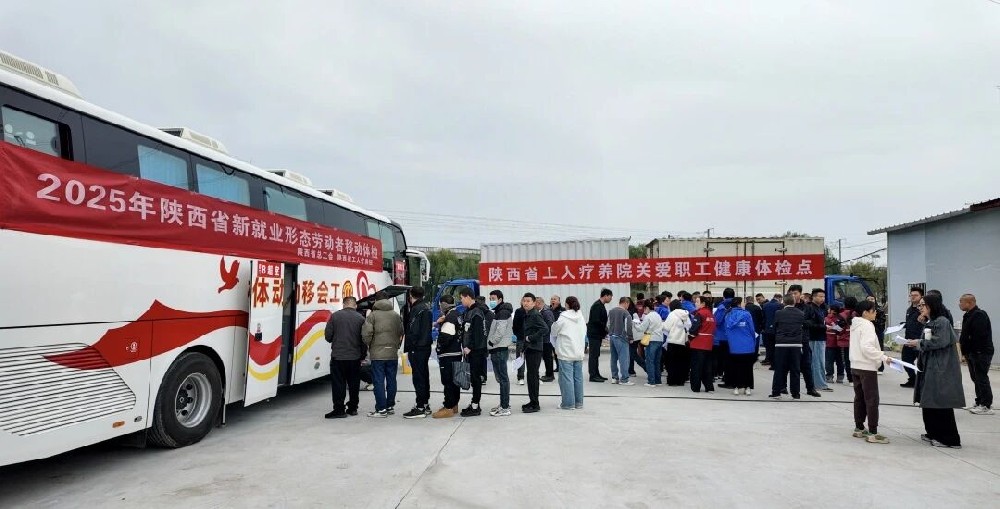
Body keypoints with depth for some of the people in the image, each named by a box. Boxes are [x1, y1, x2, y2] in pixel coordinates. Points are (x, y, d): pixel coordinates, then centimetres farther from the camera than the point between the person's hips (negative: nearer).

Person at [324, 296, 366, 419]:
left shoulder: (335, 316, -4)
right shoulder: (360, 318, -3)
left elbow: (327, 335, -3)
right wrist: (363, 355, 10)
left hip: (338, 356, -2)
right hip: (355, 357, 2)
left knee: (338, 384, 4)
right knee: (354, 384, 13)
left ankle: (339, 409, 2)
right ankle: (352, 408, 21)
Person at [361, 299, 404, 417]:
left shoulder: (372, 315, -4)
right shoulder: (397, 316, 10)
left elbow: (366, 332, -13)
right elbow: (401, 333, 10)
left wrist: (368, 345, 4)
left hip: (377, 354, -4)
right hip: (393, 354, 4)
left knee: (379, 382, -1)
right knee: (391, 380, 12)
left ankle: (381, 409, -1)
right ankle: (390, 406, 20)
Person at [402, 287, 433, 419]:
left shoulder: (417, 309, -16)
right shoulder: (427, 307, 12)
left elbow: (413, 331, -20)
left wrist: (408, 347, -14)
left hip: (417, 349, -9)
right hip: (426, 347, 9)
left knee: (418, 378, -5)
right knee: (424, 376, 16)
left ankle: (420, 408, -2)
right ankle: (426, 404, 24)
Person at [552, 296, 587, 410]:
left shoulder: (563, 318, -13)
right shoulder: (581, 317, 4)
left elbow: (554, 332, 0)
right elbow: (584, 333, 13)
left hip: (566, 353, -6)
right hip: (579, 353, 6)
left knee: (566, 378, 0)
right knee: (578, 377, 11)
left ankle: (568, 403, 2)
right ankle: (579, 403, 18)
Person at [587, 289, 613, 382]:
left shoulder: (601, 306, 15)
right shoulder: (597, 306, -16)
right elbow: (596, 321, -23)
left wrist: (604, 332, 10)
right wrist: (605, 328, -14)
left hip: (598, 334, 10)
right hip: (594, 334, -10)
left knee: (596, 355, 13)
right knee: (594, 355, -5)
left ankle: (596, 374, 19)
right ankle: (593, 376, -1)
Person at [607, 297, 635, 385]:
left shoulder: (611, 311, 11)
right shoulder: (625, 312, -12)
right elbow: (628, 326, -14)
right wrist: (630, 337, -4)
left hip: (612, 337, 8)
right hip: (621, 338, -8)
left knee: (614, 358, 14)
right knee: (623, 358, -4)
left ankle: (614, 377, 20)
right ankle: (624, 379, -4)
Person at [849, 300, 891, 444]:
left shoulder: (855, 324, 13)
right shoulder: (867, 325, -15)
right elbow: (867, 347, -25)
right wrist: (883, 357, -22)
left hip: (856, 366, 9)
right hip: (867, 367, -9)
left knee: (859, 398, 13)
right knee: (872, 400, -5)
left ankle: (859, 428, 19)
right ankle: (872, 433, -4)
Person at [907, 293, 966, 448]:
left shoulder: (942, 322, -13)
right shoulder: (930, 323, 15)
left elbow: (940, 341, -23)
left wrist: (919, 343, -14)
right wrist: (915, 343, 3)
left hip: (941, 370, -9)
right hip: (929, 368, 9)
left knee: (940, 403, -4)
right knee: (928, 401, 13)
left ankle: (949, 439, 4)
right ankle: (933, 433, 24)